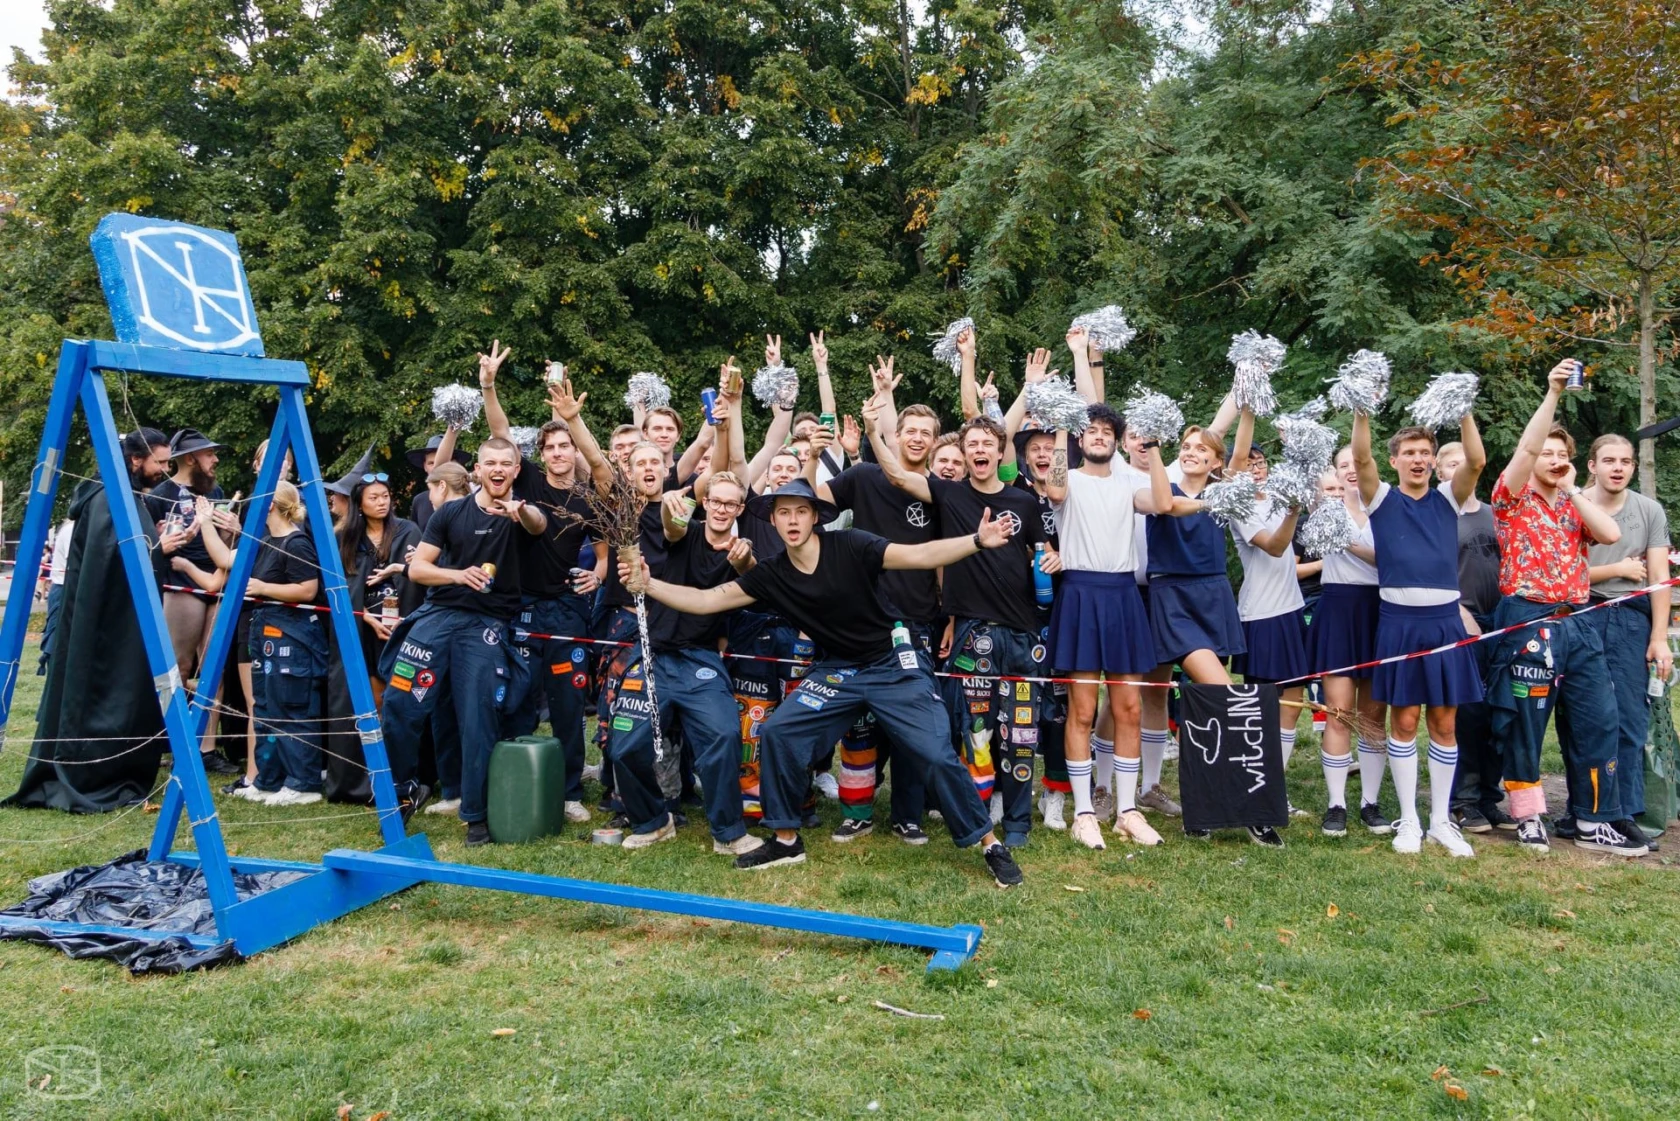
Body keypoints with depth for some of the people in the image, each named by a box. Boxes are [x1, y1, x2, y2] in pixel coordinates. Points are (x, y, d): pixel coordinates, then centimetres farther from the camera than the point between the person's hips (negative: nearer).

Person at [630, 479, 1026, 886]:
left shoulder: (849, 547, -17)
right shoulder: (770, 576, -4)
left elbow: (920, 555, -24)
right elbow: (705, 600, -4)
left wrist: (977, 541, -38)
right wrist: (648, 584, -15)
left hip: (894, 664, -4)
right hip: (837, 670, 4)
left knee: (937, 754, -10)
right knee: (780, 732, -9)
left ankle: (990, 844, 8)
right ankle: (787, 840, 8)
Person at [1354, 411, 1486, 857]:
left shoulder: (1447, 500, 9)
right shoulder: (1383, 499, 4)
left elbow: (1477, 461, -7)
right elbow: (1361, 458, -13)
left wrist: (1464, 410, -14)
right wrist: (1363, 410, -23)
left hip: (1444, 620, 2)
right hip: (1400, 621, -2)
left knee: (1445, 723, 7)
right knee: (1404, 720, 3)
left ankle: (1441, 820, 17)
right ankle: (1409, 820, 12)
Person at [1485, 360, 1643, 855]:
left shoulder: (1574, 506, 17)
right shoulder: (1513, 499, 2)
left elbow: (1611, 534, -2)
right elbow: (1525, 448, -16)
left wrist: (1572, 489, 2)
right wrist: (1552, 393, -21)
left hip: (1577, 623, 6)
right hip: (1526, 621, -5)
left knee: (1598, 721, 3)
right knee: (1524, 725, 0)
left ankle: (1595, 823, 11)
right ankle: (1529, 817, 13)